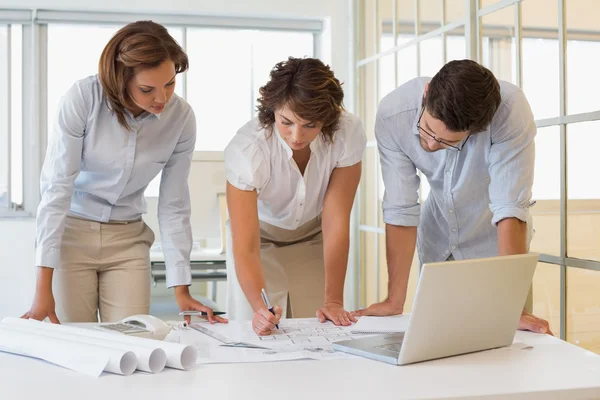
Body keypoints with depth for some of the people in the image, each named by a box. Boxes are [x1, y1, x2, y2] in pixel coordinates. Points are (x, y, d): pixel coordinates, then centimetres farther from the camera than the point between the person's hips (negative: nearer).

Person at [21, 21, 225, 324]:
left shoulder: (181, 117, -12)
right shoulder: (83, 98, -20)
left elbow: (173, 206, -5)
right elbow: (56, 187, -20)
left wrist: (181, 289, -6)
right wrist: (44, 288, -22)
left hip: (128, 240, 2)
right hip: (71, 231, -2)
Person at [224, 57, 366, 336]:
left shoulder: (348, 133, -30)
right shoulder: (246, 149, -35)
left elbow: (336, 222, -23)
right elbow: (245, 250, -35)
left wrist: (333, 301, -27)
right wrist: (259, 308, -52)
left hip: (312, 236, 2)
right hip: (260, 234, -1)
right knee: (253, 329, -6)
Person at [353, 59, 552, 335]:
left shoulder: (510, 110, -34)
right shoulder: (392, 115, -28)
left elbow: (510, 209, -36)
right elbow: (400, 210, -24)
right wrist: (395, 301, -24)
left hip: (494, 240, -2)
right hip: (437, 241, 2)